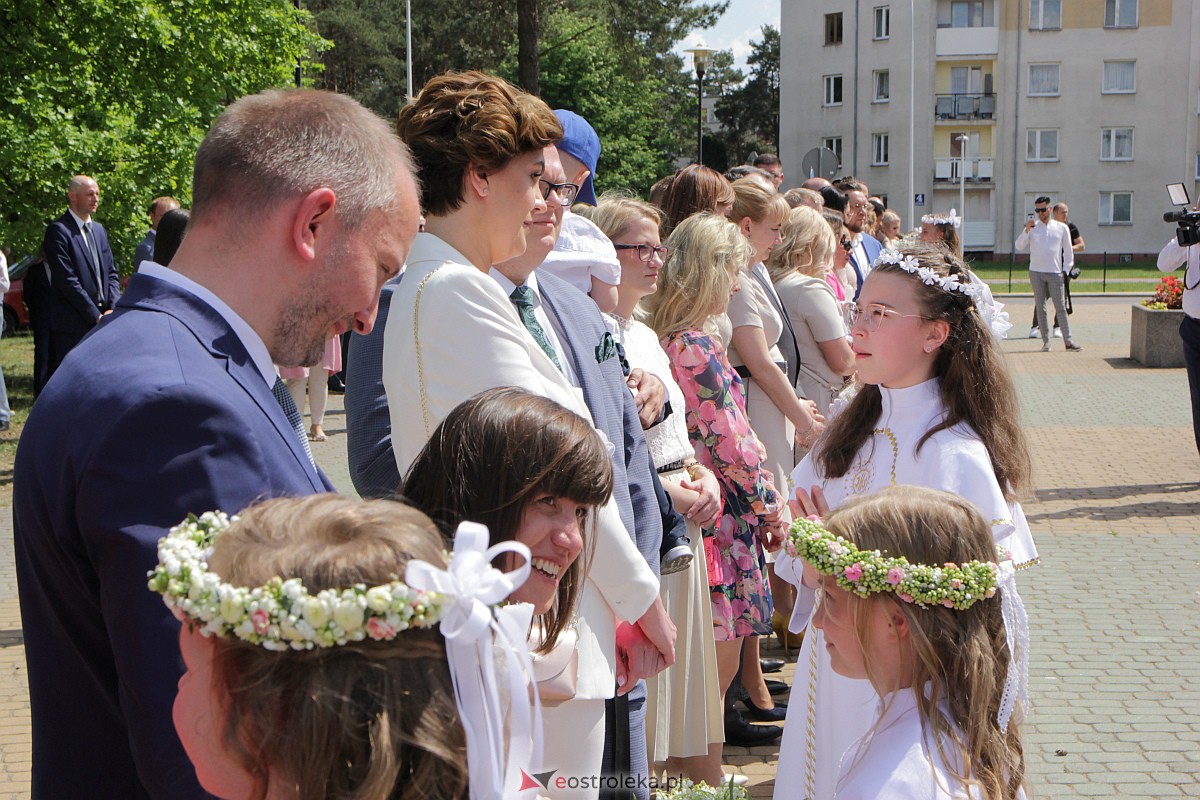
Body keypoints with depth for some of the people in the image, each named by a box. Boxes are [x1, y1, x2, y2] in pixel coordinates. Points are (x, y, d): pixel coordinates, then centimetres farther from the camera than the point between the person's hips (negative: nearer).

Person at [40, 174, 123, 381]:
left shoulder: (98, 230, 17)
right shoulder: (59, 230, -8)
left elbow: (111, 273, 15)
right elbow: (66, 280, -14)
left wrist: (113, 309, -2)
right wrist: (95, 316, -15)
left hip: (101, 320, 7)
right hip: (71, 325, -7)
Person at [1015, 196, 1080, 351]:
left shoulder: (1061, 228, 7)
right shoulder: (1032, 227, 7)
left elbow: (1068, 251, 12)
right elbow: (1018, 246, -2)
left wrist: (1066, 271, 4)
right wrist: (1026, 230, -15)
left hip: (1055, 273, -1)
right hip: (1036, 273, 1)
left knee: (1061, 307, -4)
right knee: (1040, 308, 2)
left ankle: (1068, 341, -3)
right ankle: (1046, 341, 7)